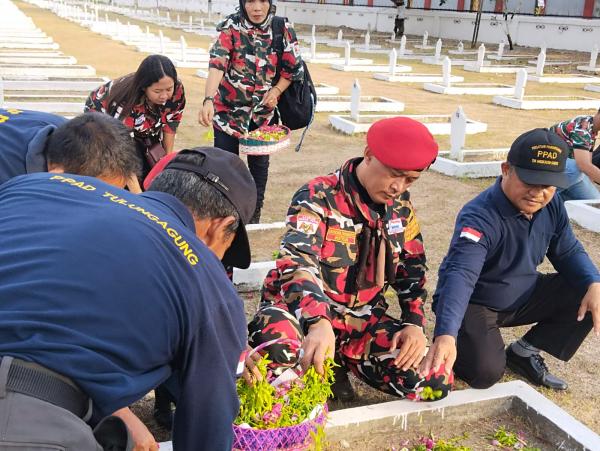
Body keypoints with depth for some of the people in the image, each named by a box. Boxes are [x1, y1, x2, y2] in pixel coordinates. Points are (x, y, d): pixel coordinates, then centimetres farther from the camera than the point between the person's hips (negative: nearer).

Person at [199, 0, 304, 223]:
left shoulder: (283, 30, -8)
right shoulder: (231, 27, -15)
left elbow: (293, 68, 2)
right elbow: (217, 63, -28)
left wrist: (276, 91, -16)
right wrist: (208, 100, -43)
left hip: (264, 110, 2)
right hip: (228, 108, -2)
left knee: (259, 161, 12)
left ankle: (254, 213, 29)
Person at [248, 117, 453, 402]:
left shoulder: (400, 205, 3)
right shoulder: (318, 197, -17)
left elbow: (412, 268, 13)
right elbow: (296, 261, -34)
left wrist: (415, 323, -3)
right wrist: (320, 322, -51)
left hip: (363, 317, 6)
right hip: (303, 310, -6)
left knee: (436, 382, -10)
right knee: (276, 345, -41)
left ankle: (342, 360, 9)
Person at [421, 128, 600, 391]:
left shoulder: (551, 205, -8)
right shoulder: (480, 218, -31)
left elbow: (568, 252, 5)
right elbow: (460, 276, -45)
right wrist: (446, 335, -61)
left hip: (523, 297, 7)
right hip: (475, 304, -7)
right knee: (486, 372, -28)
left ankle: (524, 352, 5)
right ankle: (462, 345, 8)